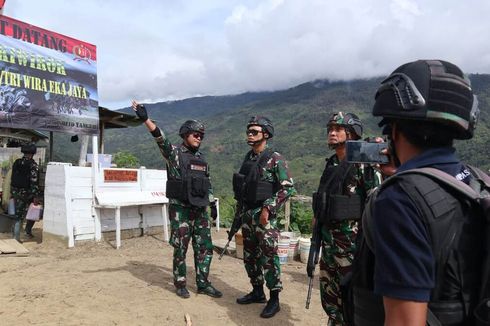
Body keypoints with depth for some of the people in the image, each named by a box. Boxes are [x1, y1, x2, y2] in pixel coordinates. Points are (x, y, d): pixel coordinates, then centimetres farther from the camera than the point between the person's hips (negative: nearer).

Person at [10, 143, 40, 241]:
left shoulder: (16, 162, 4)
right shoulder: (33, 165, -16)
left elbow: (12, 178, 11)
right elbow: (34, 182, -19)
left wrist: (12, 192, 20)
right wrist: (36, 196, -17)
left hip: (16, 192, 6)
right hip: (27, 194, -6)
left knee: (18, 215, 15)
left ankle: (16, 236, 16)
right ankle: (28, 231, 19)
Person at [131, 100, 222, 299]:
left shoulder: (201, 158, 13)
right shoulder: (174, 153, -5)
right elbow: (160, 138, -23)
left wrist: (213, 204, 17)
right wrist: (145, 119, -37)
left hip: (200, 210, 6)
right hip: (180, 209, -6)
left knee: (205, 247, 8)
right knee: (180, 249, 4)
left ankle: (203, 284, 21)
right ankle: (180, 285, 21)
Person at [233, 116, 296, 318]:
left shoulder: (274, 159, -11)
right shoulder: (248, 158, 11)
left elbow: (288, 187, -16)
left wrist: (268, 208, -20)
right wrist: (240, 210, 16)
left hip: (264, 215, -8)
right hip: (247, 214, 8)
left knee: (268, 258, -2)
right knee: (249, 256, 15)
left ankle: (274, 299, 12)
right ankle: (257, 292, 30)